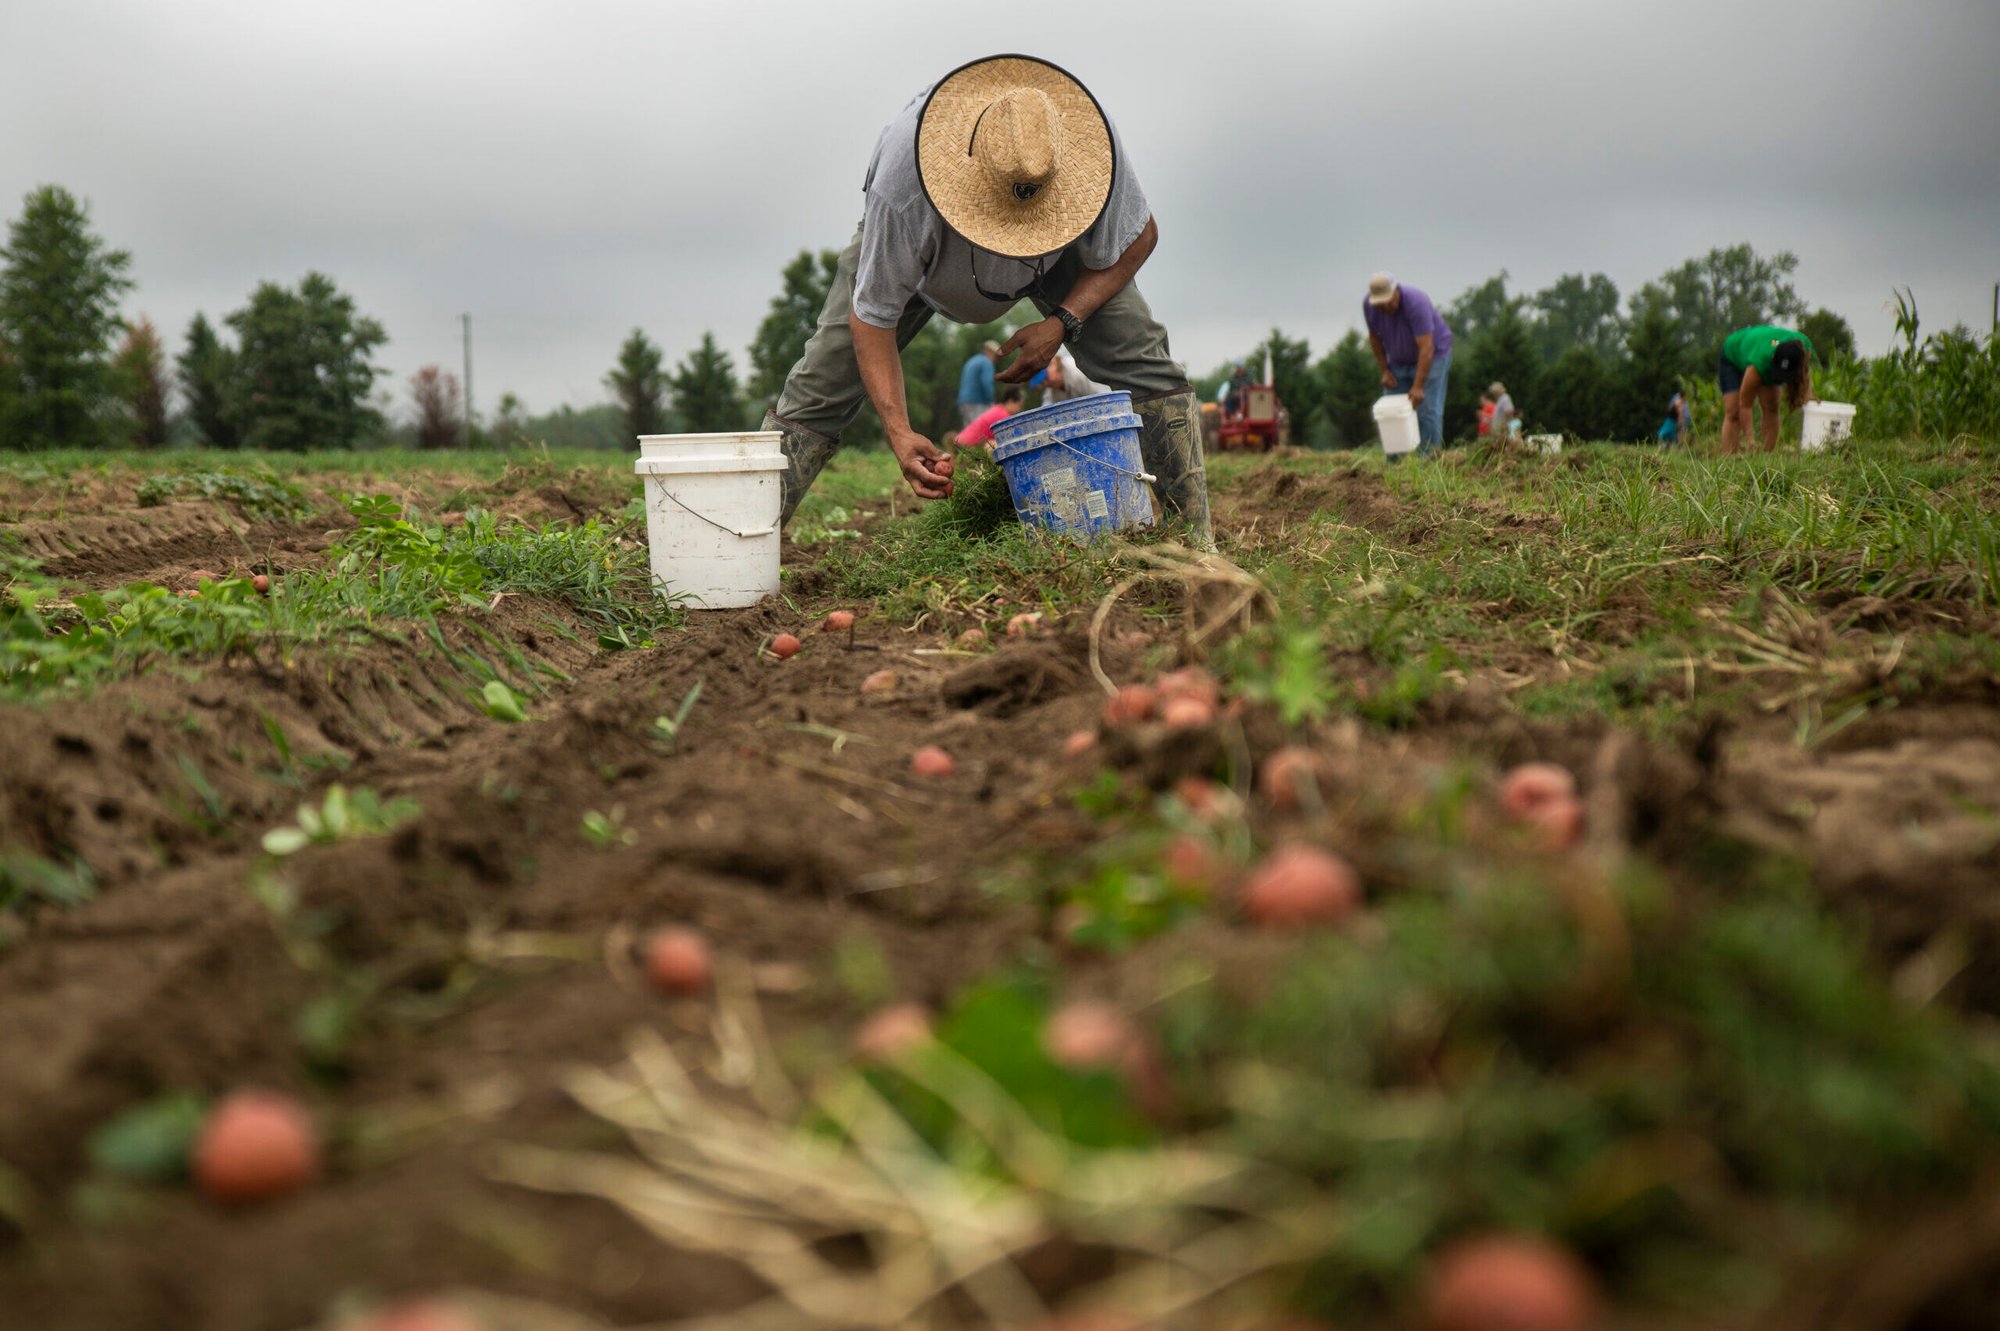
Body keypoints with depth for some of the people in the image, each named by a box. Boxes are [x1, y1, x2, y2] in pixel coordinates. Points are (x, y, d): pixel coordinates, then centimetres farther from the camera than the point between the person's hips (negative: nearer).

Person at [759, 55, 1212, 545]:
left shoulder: (1092, 143, -37)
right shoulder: (902, 179, -43)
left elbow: (1138, 239, -17)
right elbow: (872, 313, -32)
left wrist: (1062, 323, -28)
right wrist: (899, 433, -42)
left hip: (1056, 251, 2)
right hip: (914, 245, -1)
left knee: (1141, 358, -16)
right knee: (821, 386, -12)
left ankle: (1195, 538, -7)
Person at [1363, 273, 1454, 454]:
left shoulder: (1416, 303, -31)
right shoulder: (1368, 306, -14)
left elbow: (1426, 347, -32)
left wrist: (1418, 387, -36)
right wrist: (1384, 370, -1)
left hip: (1432, 356, -5)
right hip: (1398, 361, 5)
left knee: (1428, 411, -13)